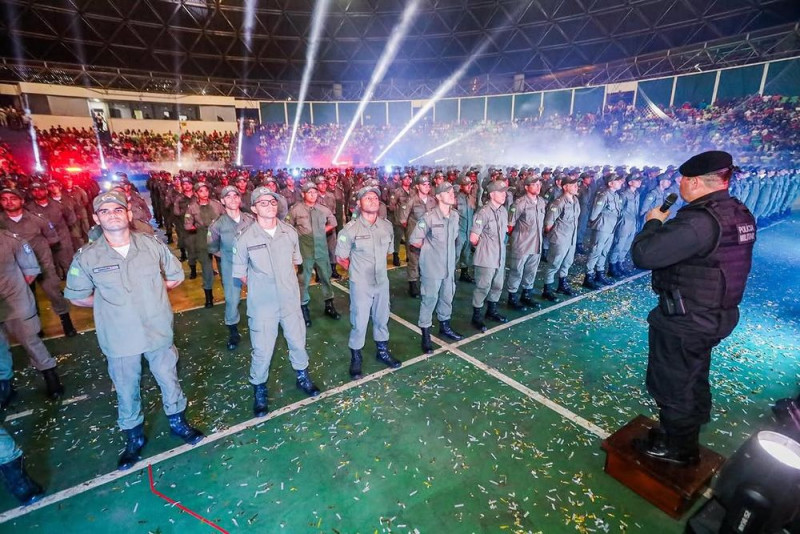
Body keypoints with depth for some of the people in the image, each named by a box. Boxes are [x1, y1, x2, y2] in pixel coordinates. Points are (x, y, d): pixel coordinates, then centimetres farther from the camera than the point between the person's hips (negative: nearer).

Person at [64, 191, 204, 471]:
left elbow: (176, 277, 7)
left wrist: (151, 292, 2)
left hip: (158, 331, 1)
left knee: (169, 379, 16)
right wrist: (110, 303, 2)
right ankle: (134, 437, 39)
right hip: (119, 339, 0)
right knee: (127, 391, 16)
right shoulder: (86, 257, -7)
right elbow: (77, 297, 5)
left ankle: (178, 422, 40)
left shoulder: (153, 245, -6)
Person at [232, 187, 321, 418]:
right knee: (262, 350, 9)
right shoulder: (244, 239, -13)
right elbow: (241, 273, -2)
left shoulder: (290, 232, -4)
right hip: (262, 305, -3)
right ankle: (259, 389, 34)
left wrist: (284, 282, 8)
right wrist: (261, 288, 1)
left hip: (290, 300, 3)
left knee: (298, 341, 18)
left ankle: (302, 376, 44)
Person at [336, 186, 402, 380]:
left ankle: (382, 351, 39)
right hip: (360, 284, -4)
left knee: (381, 318, 18)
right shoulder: (351, 229, -14)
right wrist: (357, 270, 4)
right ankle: (356, 358, 26)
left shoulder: (387, 226, -1)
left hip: (382, 281, 4)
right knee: (359, 322, 5)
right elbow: (340, 258, -5)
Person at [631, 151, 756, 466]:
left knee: (671, 384, 11)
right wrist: (668, 224, 4)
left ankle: (677, 448, 31)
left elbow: (642, 255, -31)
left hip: (684, 323, -9)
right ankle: (688, 436, 46)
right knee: (693, 380, 26)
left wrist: (654, 222, -14)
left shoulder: (699, 220, -29)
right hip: (714, 316, 10)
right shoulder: (740, 214, 2)